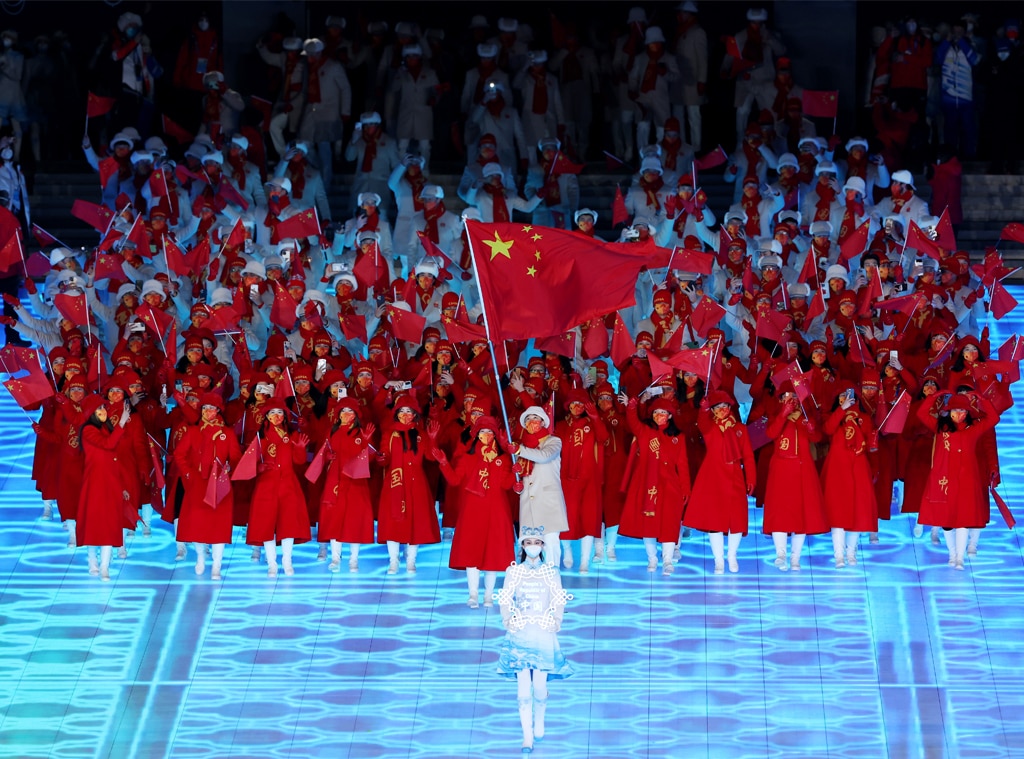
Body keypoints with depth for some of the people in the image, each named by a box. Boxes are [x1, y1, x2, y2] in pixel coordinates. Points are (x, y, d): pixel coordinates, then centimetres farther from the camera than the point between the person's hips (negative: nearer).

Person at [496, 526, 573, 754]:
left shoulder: (551, 572, 6)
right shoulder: (513, 572, 5)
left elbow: (559, 601, 6)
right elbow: (505, 600, 4)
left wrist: (557, 621, -10)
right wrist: (506, 620, -11)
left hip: (544, 633, 0)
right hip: (520, 633, 0)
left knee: (540, 685, -2)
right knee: (523, 686, -7)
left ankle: (539, 721, 27)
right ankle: (527, 735, -3)